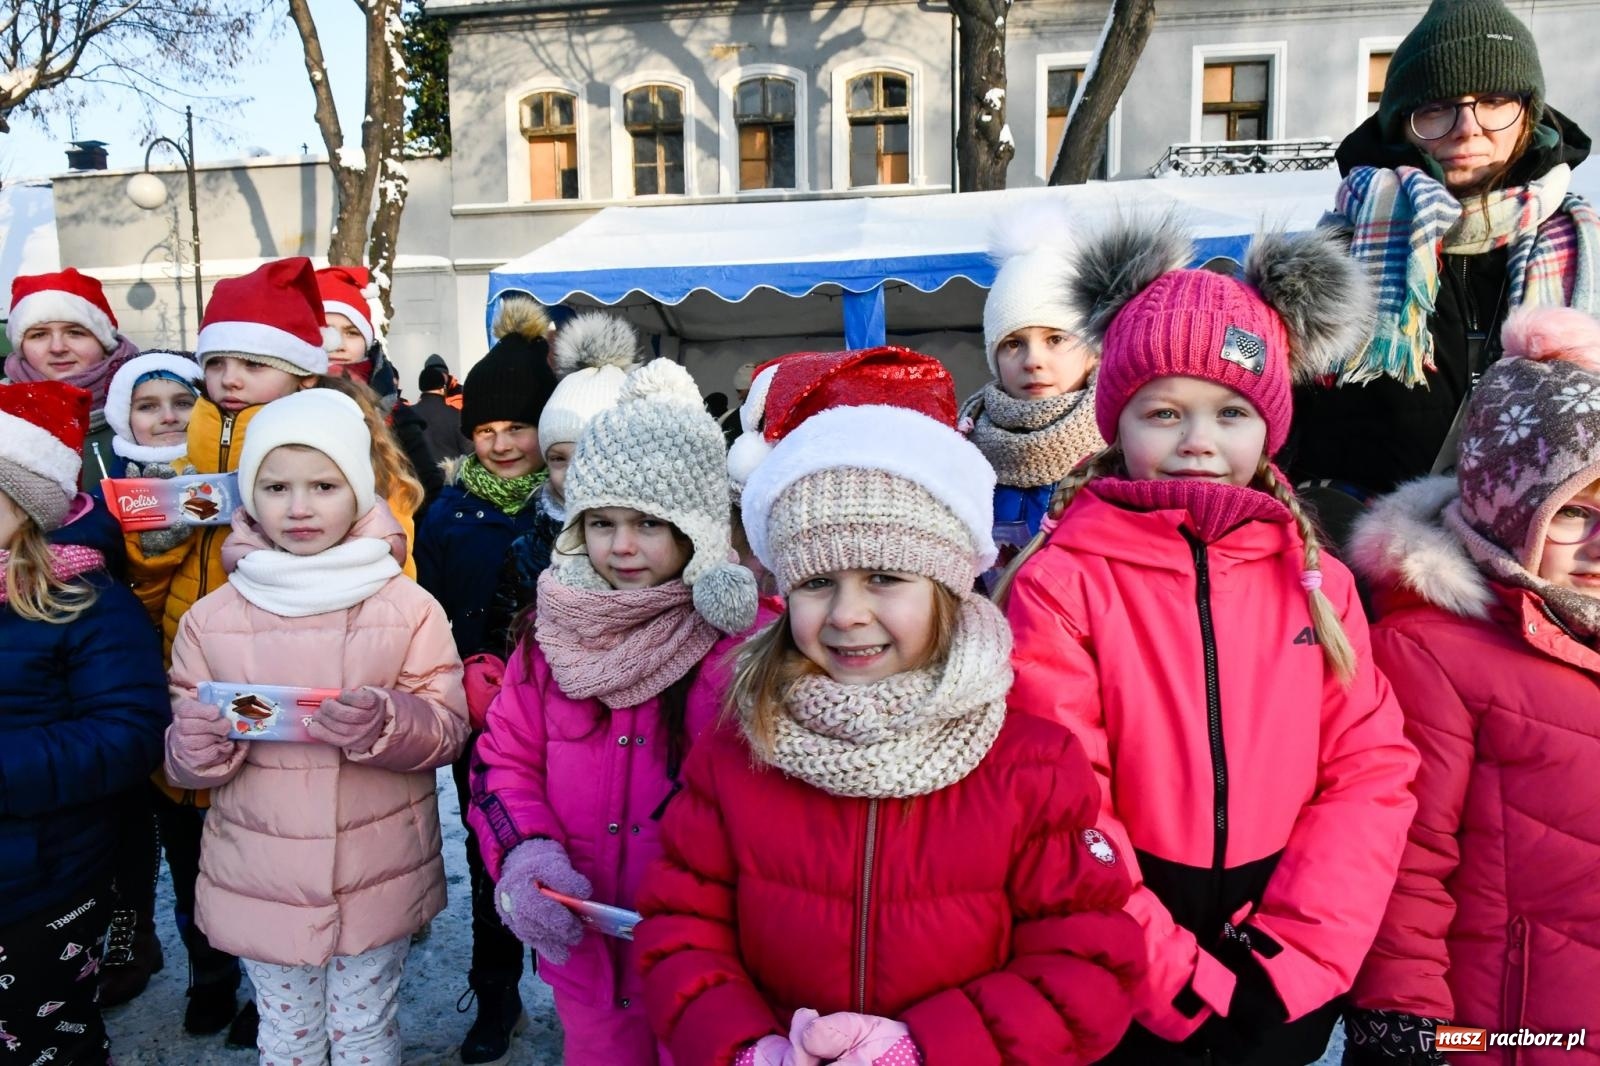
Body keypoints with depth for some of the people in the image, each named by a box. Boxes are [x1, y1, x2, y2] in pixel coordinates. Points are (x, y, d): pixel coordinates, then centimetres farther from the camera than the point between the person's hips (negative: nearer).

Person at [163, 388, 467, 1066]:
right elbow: (182, 762, 4)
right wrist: (197, 746, -19)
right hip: (259, 879, 2)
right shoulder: (210, 619, -2)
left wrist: (386, 723, -29)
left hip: (377, 879, -1)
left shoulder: (409, 607, -8)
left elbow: (450, 727, -9)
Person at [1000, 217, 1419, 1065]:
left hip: (1287, 988, 4)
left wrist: (1291, 960, -9)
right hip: (1121, 994, -3)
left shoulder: (1314, 578, 1)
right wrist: (1178, 983, -15)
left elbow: (1372, 771, -1)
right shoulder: (1059, 582, -12)